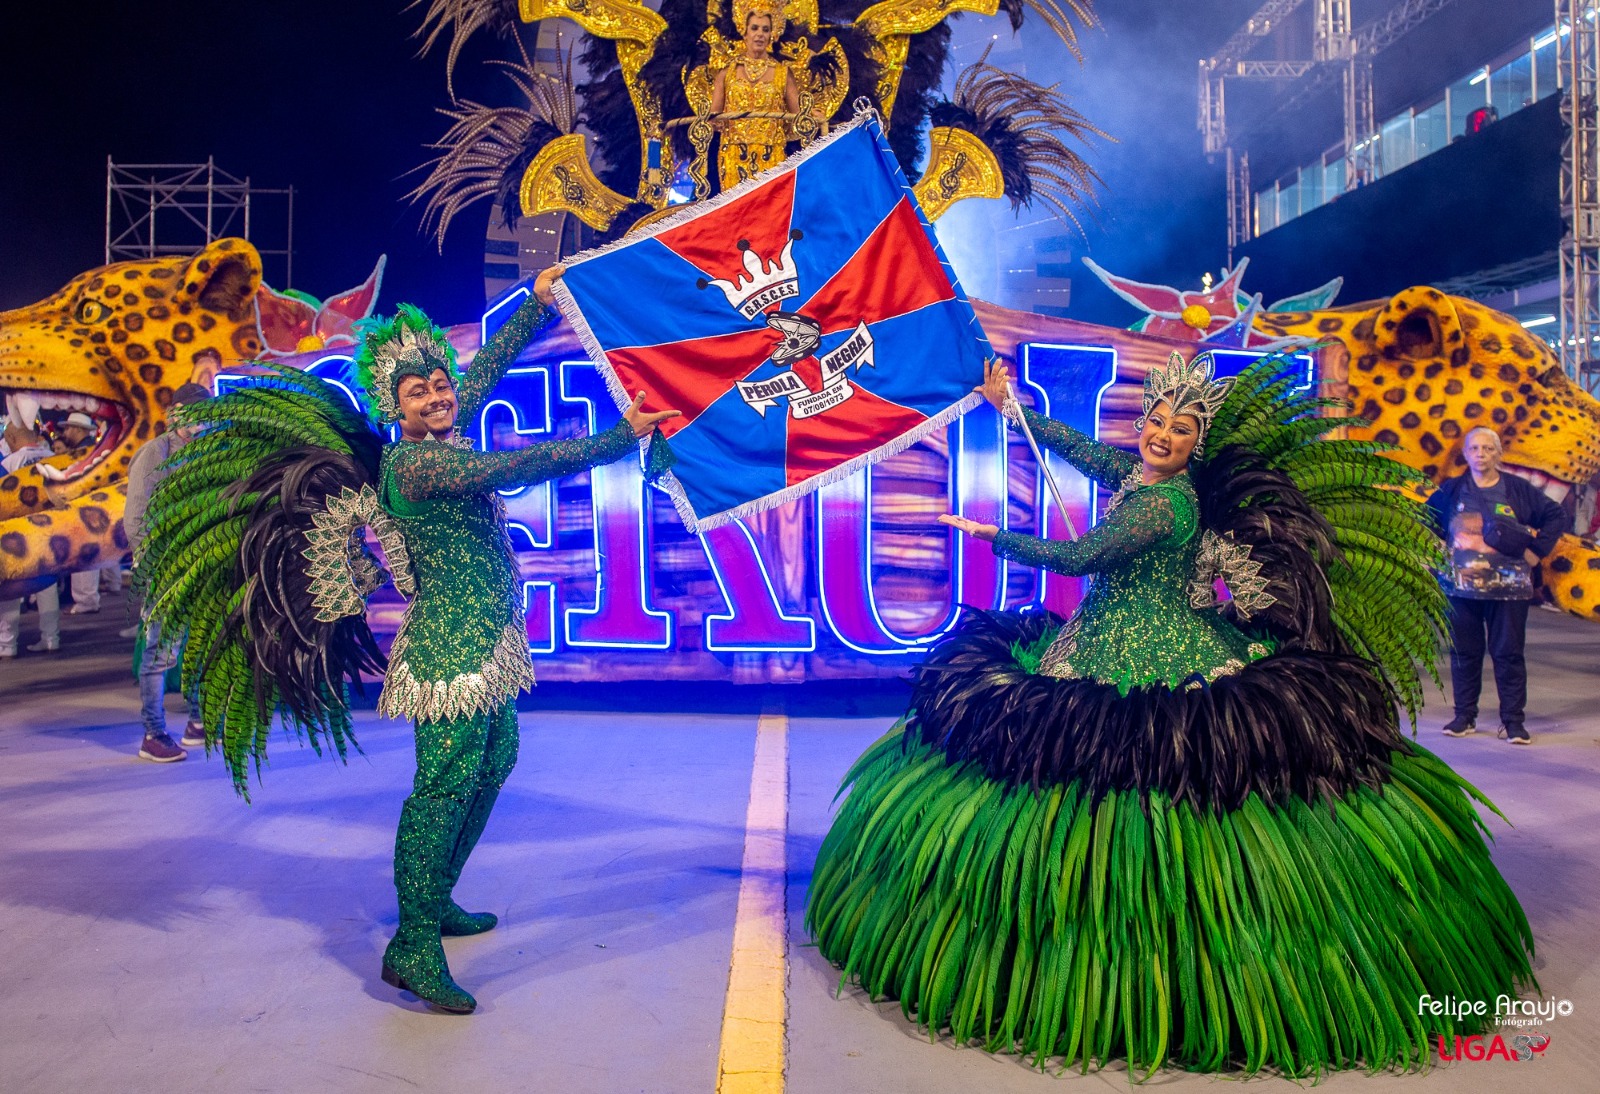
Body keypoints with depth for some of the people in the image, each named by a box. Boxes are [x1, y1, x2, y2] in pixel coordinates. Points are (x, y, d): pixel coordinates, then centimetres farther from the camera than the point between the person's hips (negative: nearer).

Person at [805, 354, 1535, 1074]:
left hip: (1149, 666, -10)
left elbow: (1078, 555, -21)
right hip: (1111, 647, 10)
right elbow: (1078, 447, 23)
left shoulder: (1166, 501, -19)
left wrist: (993, 536, -11)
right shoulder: (1136, 472, 8)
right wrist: (1009, 404, 24)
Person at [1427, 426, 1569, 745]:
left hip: (1508, 587, -1)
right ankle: (1464, 716, 15)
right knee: (1464, 652, 6)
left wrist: (1535, 551, 0)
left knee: (1508, 653, 2)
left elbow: (1556, 517, 8)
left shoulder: (1519, 489, 3)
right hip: (1461, 586, 1)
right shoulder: (1450, 491, 6)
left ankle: (1513, 720, 9)